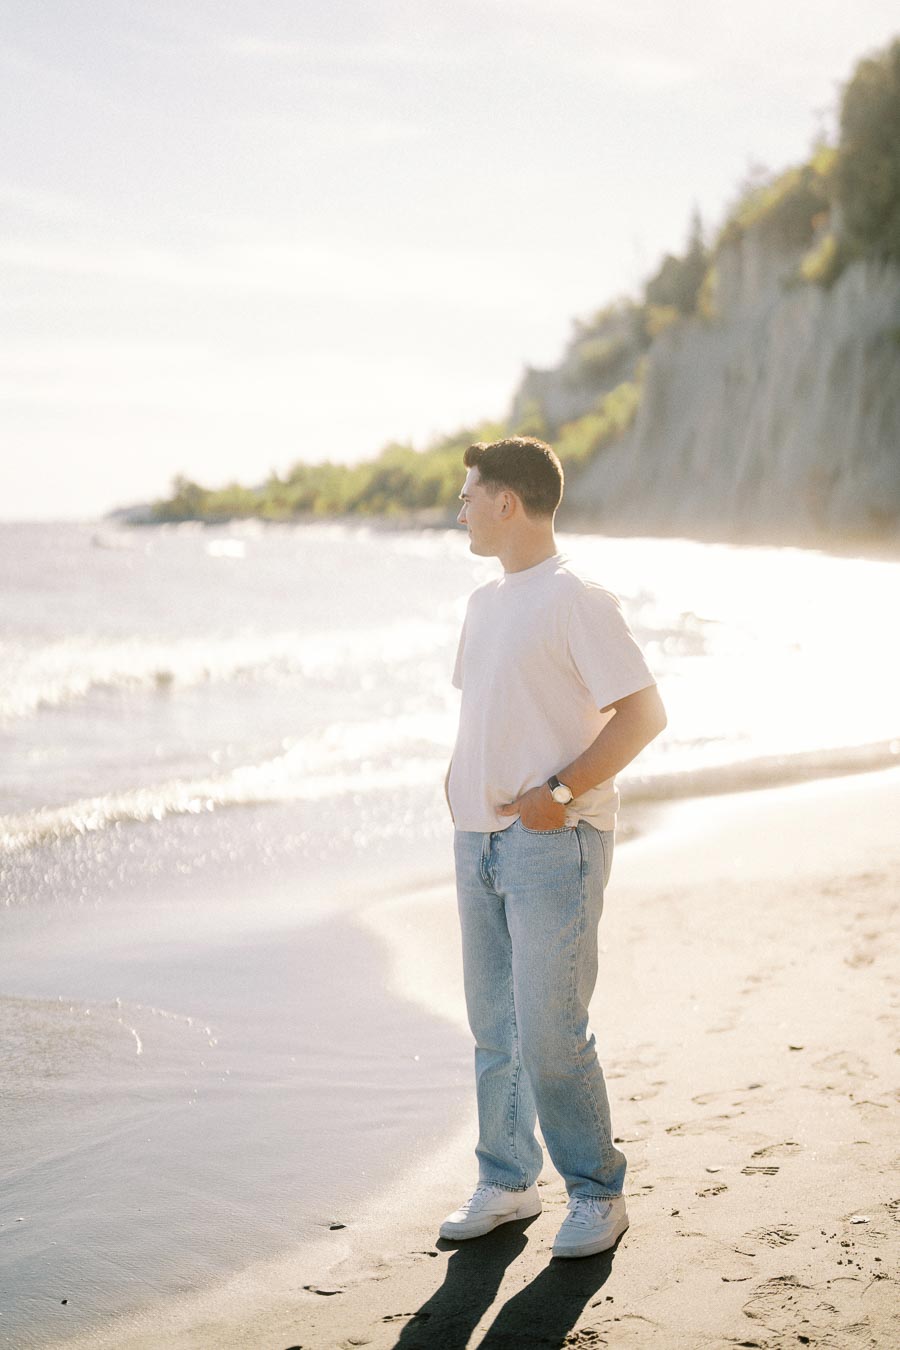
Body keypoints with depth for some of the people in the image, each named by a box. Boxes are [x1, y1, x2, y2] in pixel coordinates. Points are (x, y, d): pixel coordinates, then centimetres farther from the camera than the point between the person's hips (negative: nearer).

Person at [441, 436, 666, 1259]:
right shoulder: (485, 603, 16)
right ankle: (507, 1183, 25)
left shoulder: (575, 599, -11)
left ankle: (597, 1194, 10)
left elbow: (643, 714, -15)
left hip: (554, 844, -8)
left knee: (550, 1033, -6)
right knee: (493, 1028, 13)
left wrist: (560, 791, -19)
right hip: (480, 842, 8)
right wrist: (459, 773, 11)